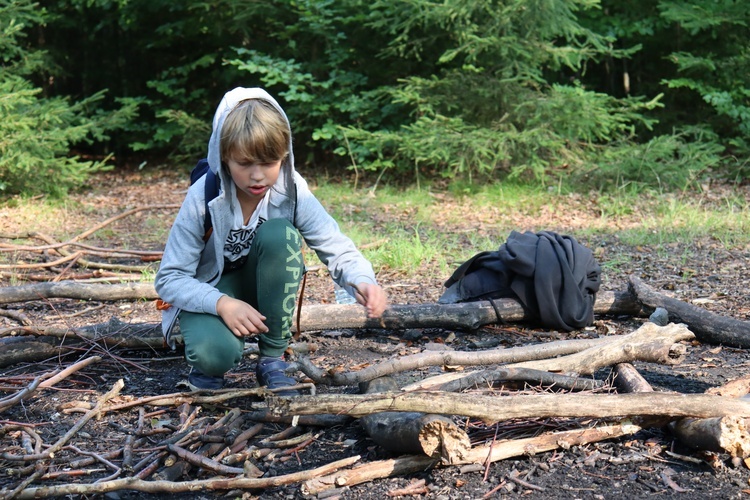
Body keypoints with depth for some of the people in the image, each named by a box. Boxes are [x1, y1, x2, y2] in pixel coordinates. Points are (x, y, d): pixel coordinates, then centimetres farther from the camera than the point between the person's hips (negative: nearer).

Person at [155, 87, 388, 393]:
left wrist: (363, 282, -44)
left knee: (278, 233, -31)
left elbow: (337, 249, -20)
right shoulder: (203, 198, -23)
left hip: (264, 290, 3)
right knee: (214, 354, -37)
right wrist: (222, 304, -38)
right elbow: (168, 279, -20)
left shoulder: (291, 190, -19)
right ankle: (208, 366, 5)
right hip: (211, 294, -3)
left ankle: (273, 358, -15)